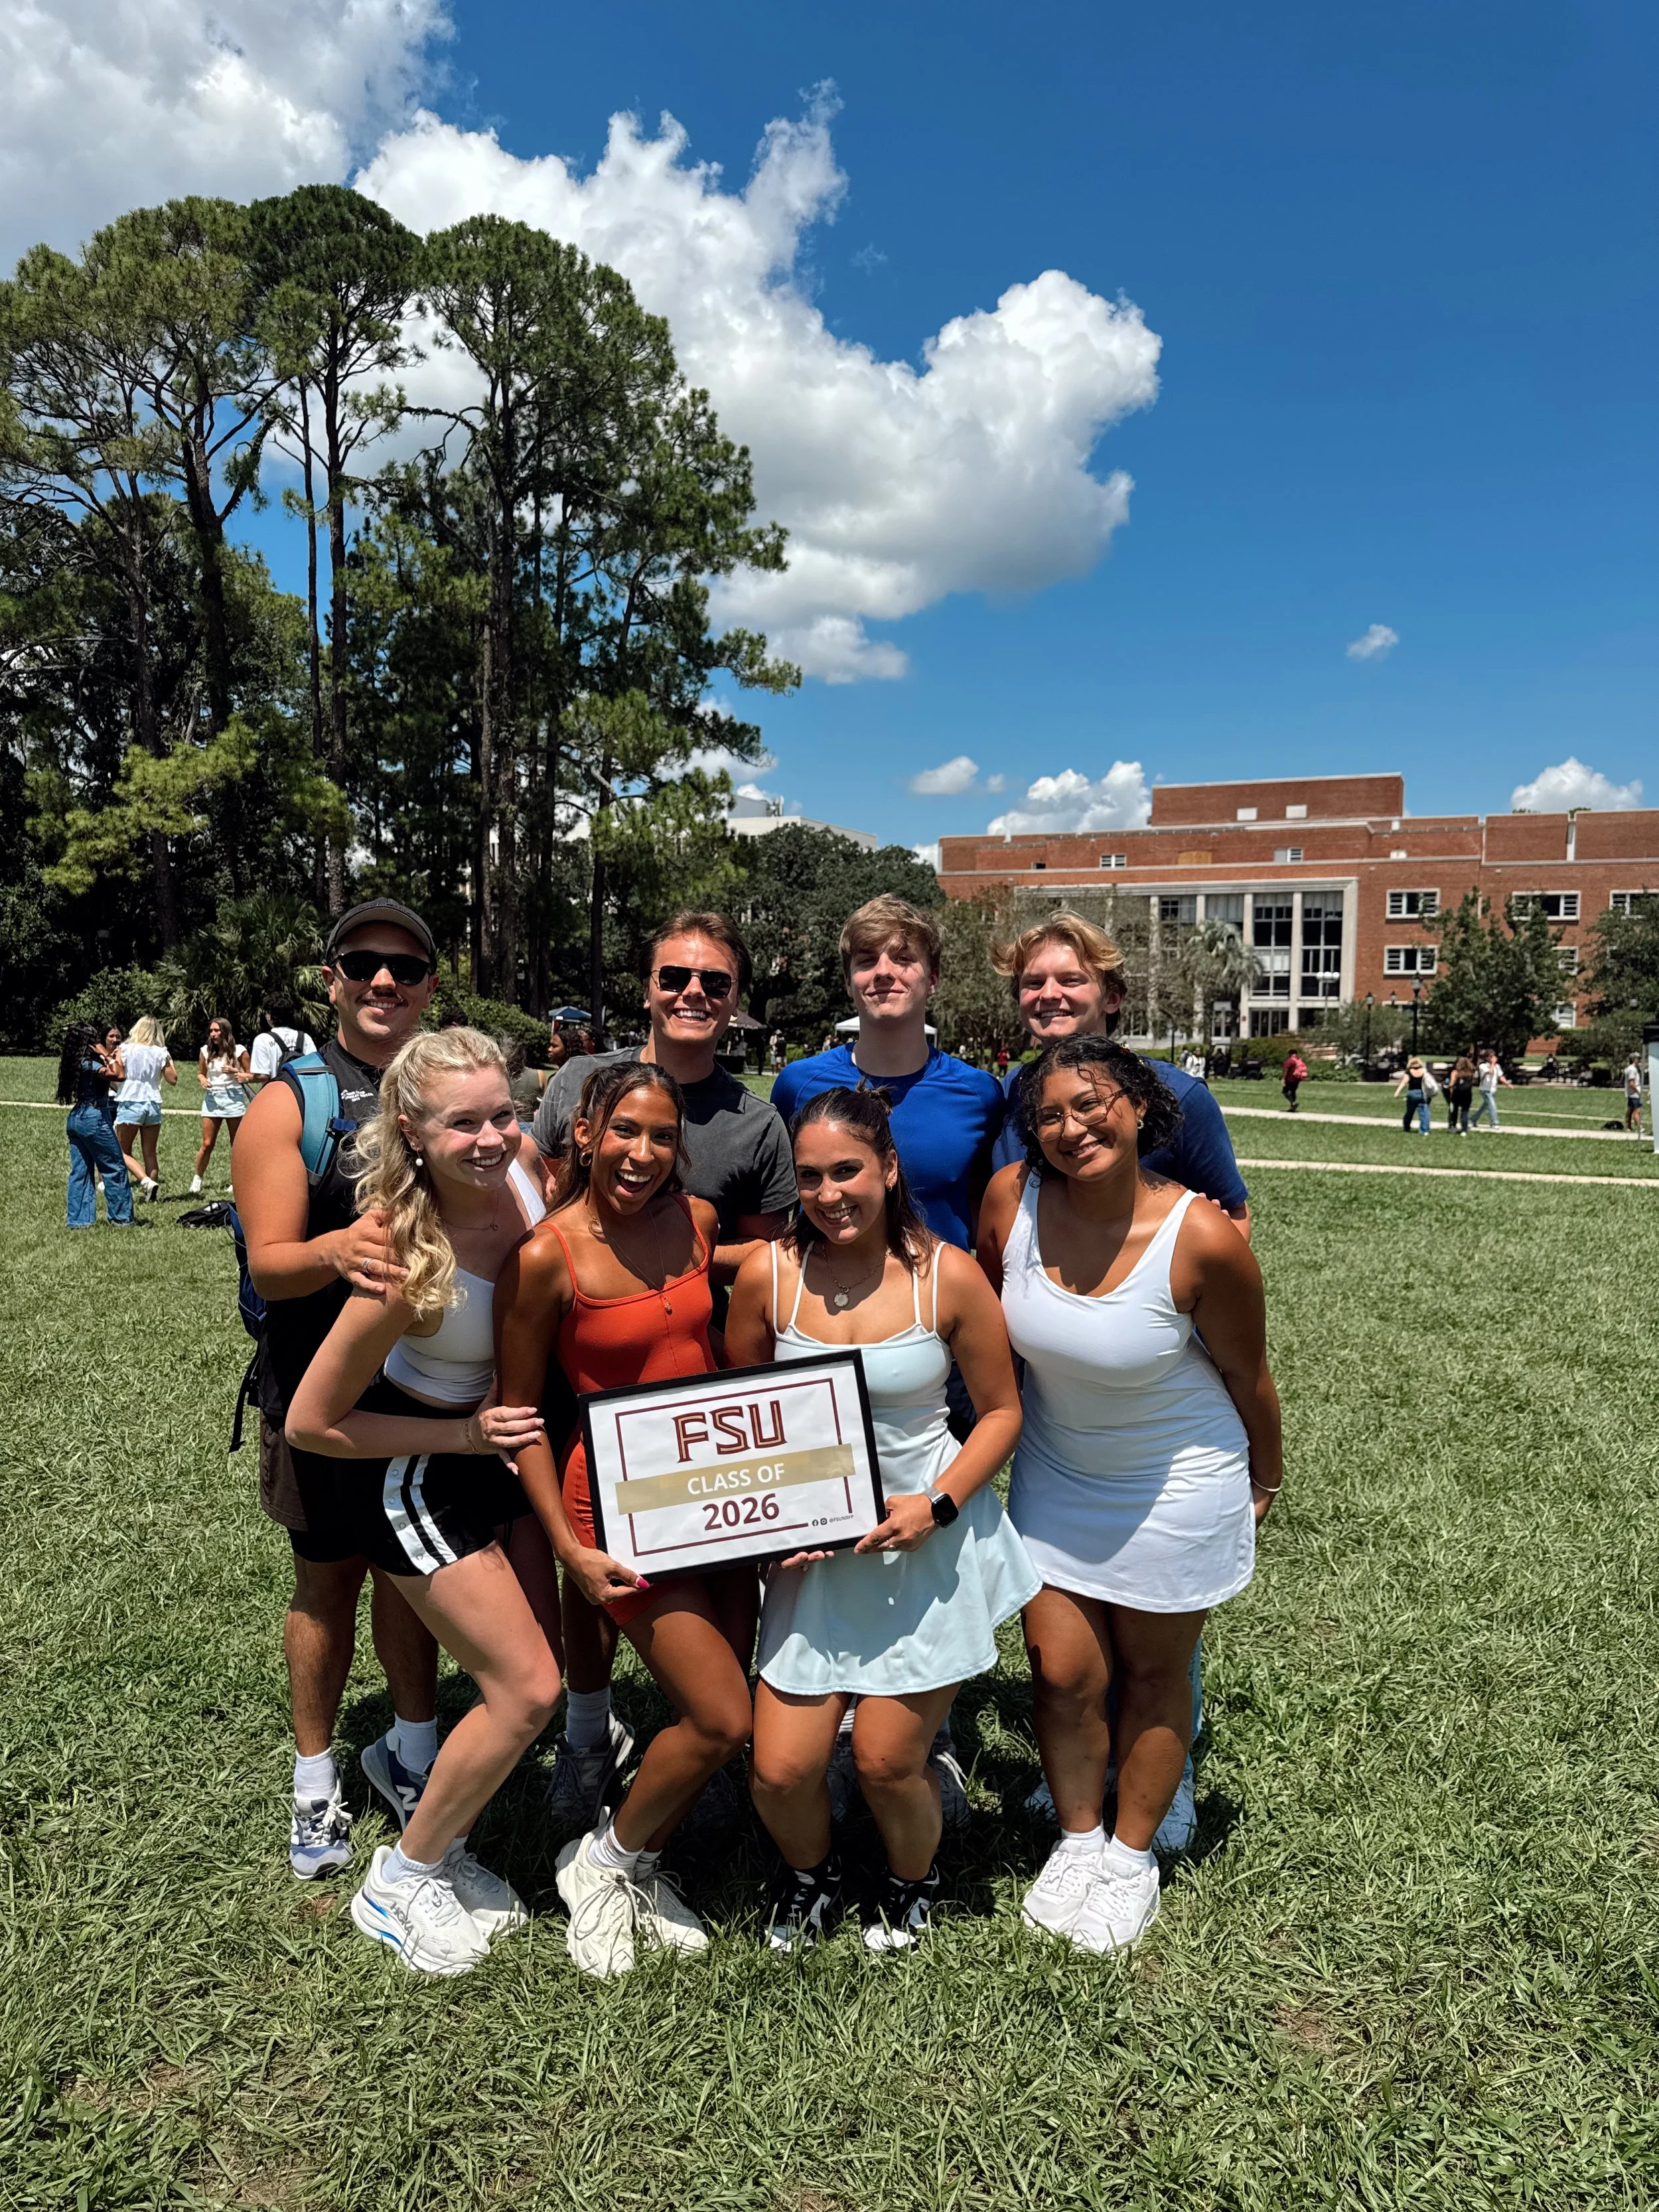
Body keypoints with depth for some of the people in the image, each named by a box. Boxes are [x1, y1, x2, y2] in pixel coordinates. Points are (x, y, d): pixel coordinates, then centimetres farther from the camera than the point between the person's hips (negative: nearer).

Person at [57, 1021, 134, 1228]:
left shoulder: (74, 1063, 8)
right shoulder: (89, 1065, -17)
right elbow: (118, 1075, -28)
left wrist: (109, 1057, 15)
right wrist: (107, 1056, -15)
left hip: (75, 1118, 9)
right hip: (95, 1118, -9)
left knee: (80, 1172, 10)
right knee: (116, 1169, 2)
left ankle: (77, 1219, 11)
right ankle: (121, 1218, 7)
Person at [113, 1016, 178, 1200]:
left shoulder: (126, 1049, -4)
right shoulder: (161, 1053, 3)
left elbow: (119, 1075, -7)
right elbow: (173, 1079, 5)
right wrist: (170, 1060, 19)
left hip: (130, 1103, -3)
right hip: (153, 1103, 3)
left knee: (123, 1153, 5)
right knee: (150, 1153, 8)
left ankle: (146, 1181, -16)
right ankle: (152, 1195, 5)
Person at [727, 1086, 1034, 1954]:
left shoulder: (949, 1276, -11)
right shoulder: (768, 1276, -8)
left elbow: (1000, 1410, -1)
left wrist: (936, 1506, -14)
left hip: (933, 1541, -2)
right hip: (814, 1551, 2)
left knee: (886, 1763, 4)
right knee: (781, 1771, 2)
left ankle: (913, 1882, 41)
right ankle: (809, 1872, 39)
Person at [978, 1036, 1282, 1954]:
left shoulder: (1201, 1239, -26)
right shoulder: (1012, 1201, -17)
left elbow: (1246, 1377, -9)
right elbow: (982, 1319, 3)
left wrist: (1263, 1483, 5)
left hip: (1177, 1487, -2)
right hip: (1056, 1476, 3)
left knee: (1152, 1673, 15)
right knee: (1061, 1671, 6)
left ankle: (1132, 1854, 39)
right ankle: (1077, 1838, 34)